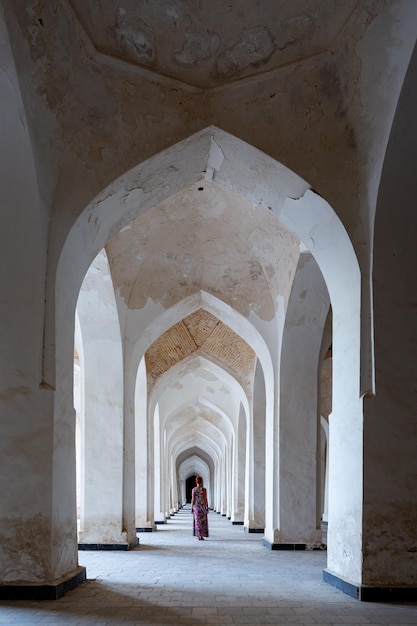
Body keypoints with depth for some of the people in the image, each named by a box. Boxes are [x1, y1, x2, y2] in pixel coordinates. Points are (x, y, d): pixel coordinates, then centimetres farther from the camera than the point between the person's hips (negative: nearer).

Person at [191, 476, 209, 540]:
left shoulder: (194, 490, -5)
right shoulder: (204, 489, -6)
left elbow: (193, 500, -6)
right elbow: (205, 499, -6)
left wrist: (192, 508, 1)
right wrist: (207, 507, 1)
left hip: (196, 507, 0)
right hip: (203, 507, 0)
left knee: (197, 521, 4)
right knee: (203, 521, 12)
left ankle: (199, 536, -1)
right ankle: (204, 534, 15)